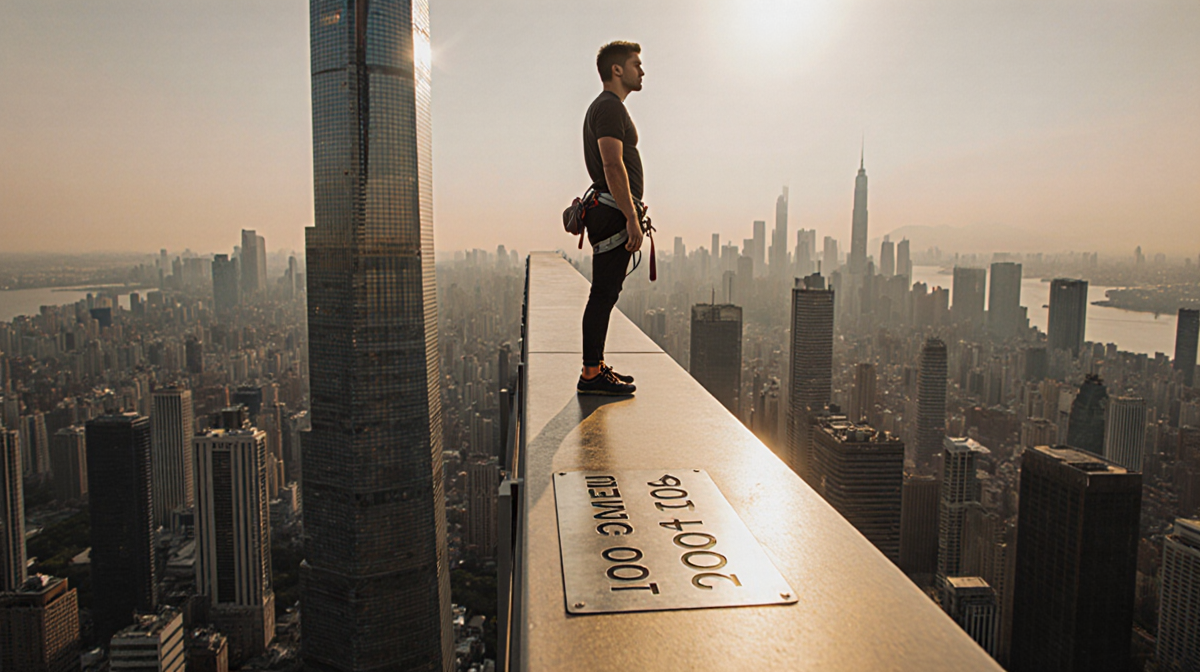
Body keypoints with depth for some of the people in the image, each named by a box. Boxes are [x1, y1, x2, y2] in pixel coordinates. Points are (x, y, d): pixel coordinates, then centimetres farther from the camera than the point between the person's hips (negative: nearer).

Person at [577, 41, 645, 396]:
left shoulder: (609, 107, 24)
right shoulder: (609, 107, -10)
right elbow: (613, 166, -21)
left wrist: (630, 213, 24)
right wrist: (631, 217, -25)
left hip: (611, 213, 11)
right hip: (613, 213, -11)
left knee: (606, 294, 11)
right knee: (603, 295, -9)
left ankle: (597, 367, 18)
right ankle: (591, 375, -5)